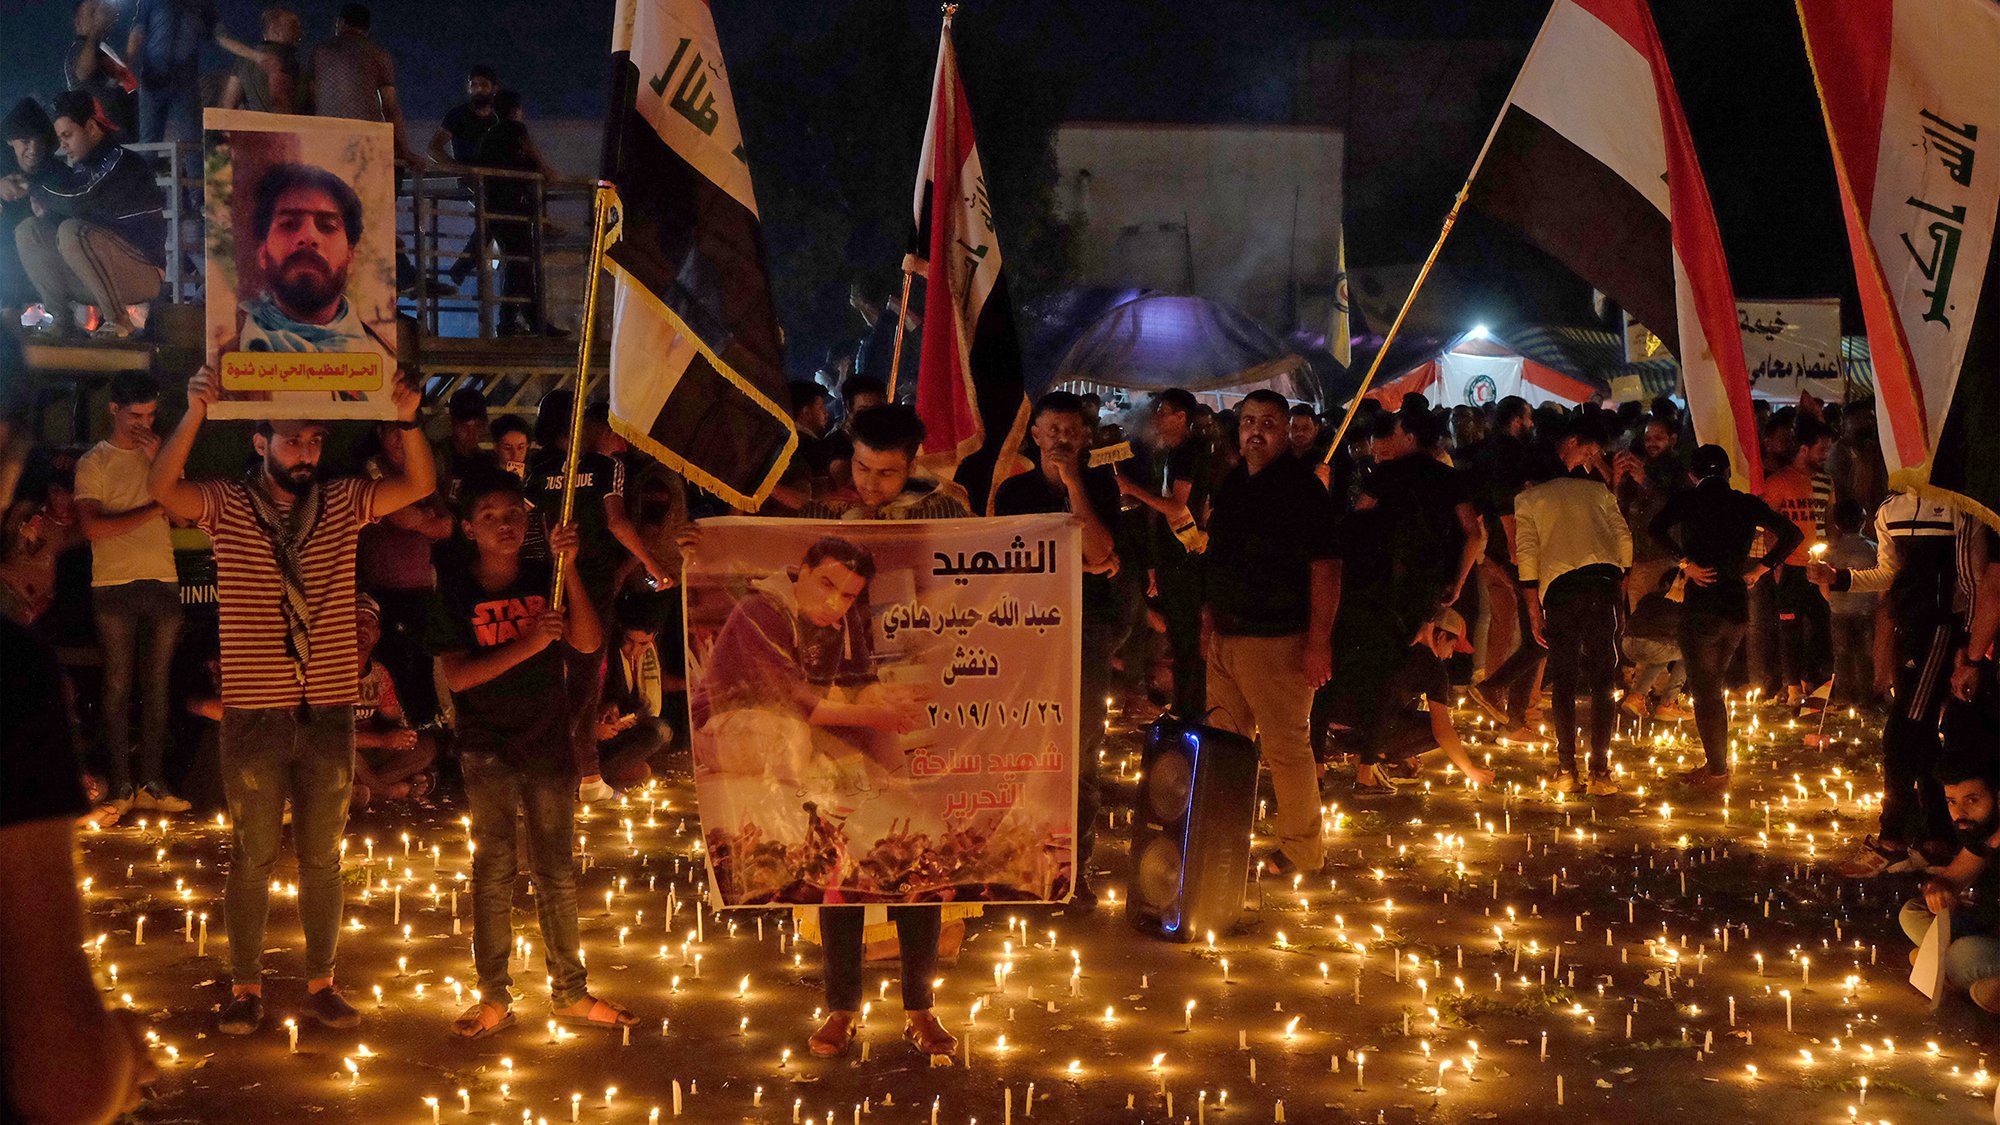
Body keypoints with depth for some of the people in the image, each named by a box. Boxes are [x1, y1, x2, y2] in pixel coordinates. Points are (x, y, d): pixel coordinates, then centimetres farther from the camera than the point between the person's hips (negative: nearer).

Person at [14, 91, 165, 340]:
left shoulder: (123, 162, -12)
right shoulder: (82, 169, 15)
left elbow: (77, 203, -23)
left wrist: (36, 189, -6)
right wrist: (43, 200, -7)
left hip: (143, 276, -8)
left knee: (72, 231, -33)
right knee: (28, 231, -1)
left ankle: (118, 321, -22)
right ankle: (59, 318, -5)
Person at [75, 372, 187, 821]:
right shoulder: (94, 462, 2)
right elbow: (93, 527, -10)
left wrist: (157, 461, -6)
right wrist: (154, 510, -11)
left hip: (163, 584, 3)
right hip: (113, 586, -3)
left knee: (157, 685, 3)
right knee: (118, 686, -2)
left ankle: (152, 784, 6)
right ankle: (121, 787, 0)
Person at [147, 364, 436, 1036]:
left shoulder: (342, 504, 4)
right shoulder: (227, 506, -2)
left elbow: (420, 485, -5)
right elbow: (163, 489, -20)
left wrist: (406, 420, -21)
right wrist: (196, 412, -32)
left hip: (329, 713, 2)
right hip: (253, 715, -2)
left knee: (322, 856, 12)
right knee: (252, 856, 8)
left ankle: (320, 983, 23)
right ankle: (246, 988, 18)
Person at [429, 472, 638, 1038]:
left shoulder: (545, 579, 3)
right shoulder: (455, 589, -3)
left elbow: (589, 642, -11)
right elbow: (457, 675, -13)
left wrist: (570, 566, -20)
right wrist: (529, 644, -23)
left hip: (548, 742, 2)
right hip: (488, 749, -2)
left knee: (557, 872, 8)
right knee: (493, 871, -1)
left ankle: (571, 992, 17)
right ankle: (494, 999, 6)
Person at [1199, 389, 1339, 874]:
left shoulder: (1300, 485, -13)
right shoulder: (1233, 483, 12)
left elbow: (1326, 566, -17)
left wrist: (1319, 643, -21)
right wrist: (1210, 614, 19)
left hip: (1276, 640, -8)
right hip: (1224, 635, 8)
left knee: (1285, 745, -2)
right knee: (1225, 740, 16)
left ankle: (1303, 848, 10)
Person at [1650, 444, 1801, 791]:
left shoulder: (1690, 499, -3)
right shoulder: (1747, 504, 8)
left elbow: (1659, 528, -21)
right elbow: (1792, 534, 6)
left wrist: (1685, 563, -15)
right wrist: (1760, 568, 6)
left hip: (1702, 604, -5)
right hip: (1738, 607, 5)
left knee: (1705, 689, 3)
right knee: (1712, 687, 18)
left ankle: (1717, 770, 3)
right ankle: (1714, 763, 21)